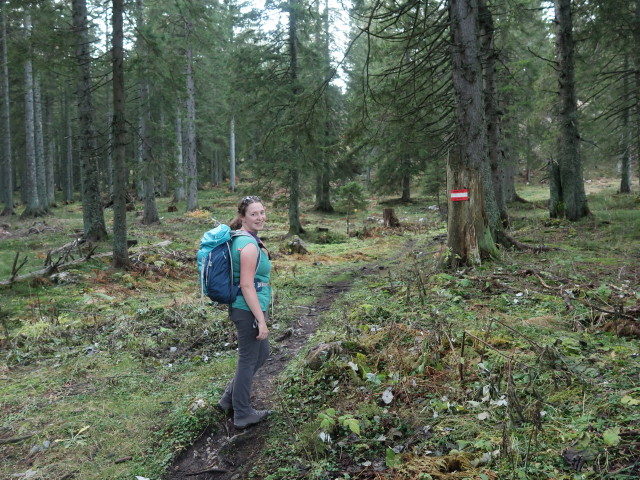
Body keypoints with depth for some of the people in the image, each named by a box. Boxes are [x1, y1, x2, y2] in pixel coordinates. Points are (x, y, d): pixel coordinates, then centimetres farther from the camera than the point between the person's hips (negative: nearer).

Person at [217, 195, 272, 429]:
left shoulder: (241, 239, 9)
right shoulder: (249, 245, -21)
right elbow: (247, 285, -24)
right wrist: (261, 320, -22)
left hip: (243, 308, 10)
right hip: (248, 311, -10)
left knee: (261, 353, 24)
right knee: (248, 360, 6)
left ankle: (229, 399, 34)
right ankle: (242, 414, 23)